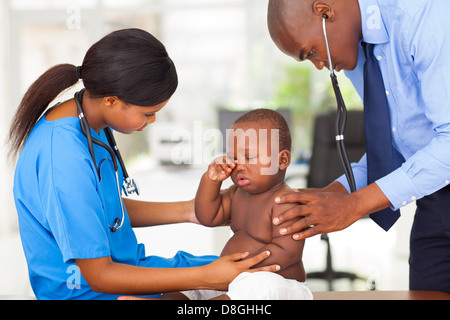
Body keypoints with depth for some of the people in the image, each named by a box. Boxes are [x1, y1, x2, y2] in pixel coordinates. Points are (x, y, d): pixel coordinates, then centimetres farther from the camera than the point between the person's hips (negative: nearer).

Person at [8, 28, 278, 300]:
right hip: (91, 291, -9)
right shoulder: (66, 164, -30)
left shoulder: (85, 123, -1)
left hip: (121, 266, 9)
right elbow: (99, 276, -24)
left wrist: (187, 211, 7)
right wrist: (206, 278, -24)